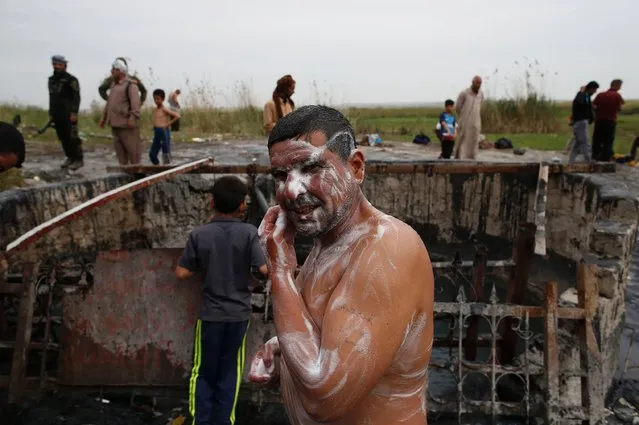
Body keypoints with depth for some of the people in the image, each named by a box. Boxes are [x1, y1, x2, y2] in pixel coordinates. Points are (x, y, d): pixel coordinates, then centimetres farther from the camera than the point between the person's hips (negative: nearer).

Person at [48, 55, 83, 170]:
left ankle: (79, 160, -2)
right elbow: (52, 97, 23)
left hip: (68, 115, -8)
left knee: (72, 137, -8)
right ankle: (70, 158, 19)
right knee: (63, 138, 9)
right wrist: (51, 113, 20)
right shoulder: (51, 79, 18)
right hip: (57, 115, 8)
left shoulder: (71, 79, -7)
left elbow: (76, 97, -13)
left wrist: (74, 113, -20)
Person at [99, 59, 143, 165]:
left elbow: (135, 102, -19)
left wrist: (133, 118, -28)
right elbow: (109, 102, 24)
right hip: (115, 123, 9)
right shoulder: (113, 85, 19)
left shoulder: (130, 85, -8)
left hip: (126, 123, -9)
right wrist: (104, 117, 22)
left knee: (132, 148, -4)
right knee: (119, 148, 10)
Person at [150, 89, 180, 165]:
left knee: (166, 154, -2)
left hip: (164, 132, -8)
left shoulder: (164, 109, -6)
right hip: (156, 133, 8)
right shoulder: (155, 110, 15)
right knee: (152, 154, 7)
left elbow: (177, 116, -14)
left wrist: (169, 123, -11)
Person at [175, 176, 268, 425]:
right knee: (229, 372, 15)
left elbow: (181, 273, -5)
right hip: (239, 313, 0)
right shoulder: (249, 232, -11)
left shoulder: (199, 234, -8)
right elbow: (264, 270, -15)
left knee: (204, 372, 15)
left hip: (211, 313, 0)